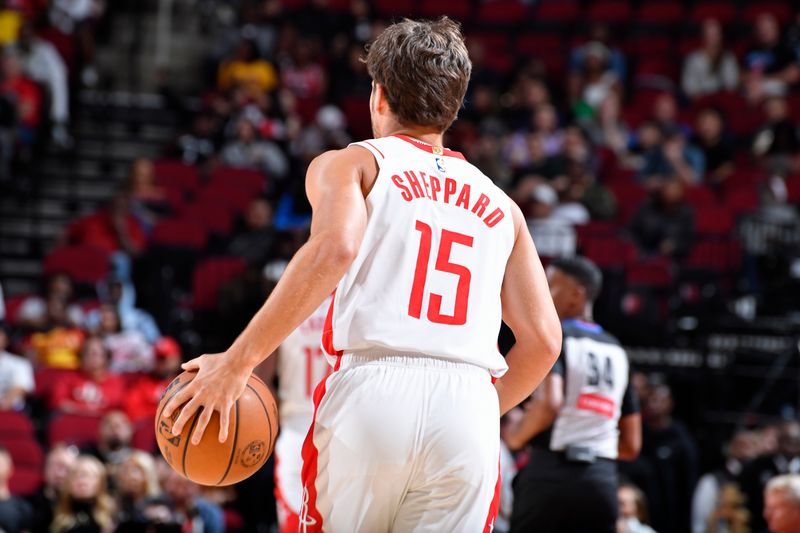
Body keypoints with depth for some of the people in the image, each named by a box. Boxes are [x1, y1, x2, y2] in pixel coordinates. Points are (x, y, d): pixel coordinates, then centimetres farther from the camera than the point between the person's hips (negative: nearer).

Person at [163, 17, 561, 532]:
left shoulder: (350, 164, 12)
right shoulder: (500, 206, 23)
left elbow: (335, 248, -10)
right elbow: (543, 338, 14)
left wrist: (238, 361, -10)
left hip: (373, 390, -2)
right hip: (469, 405, 3)